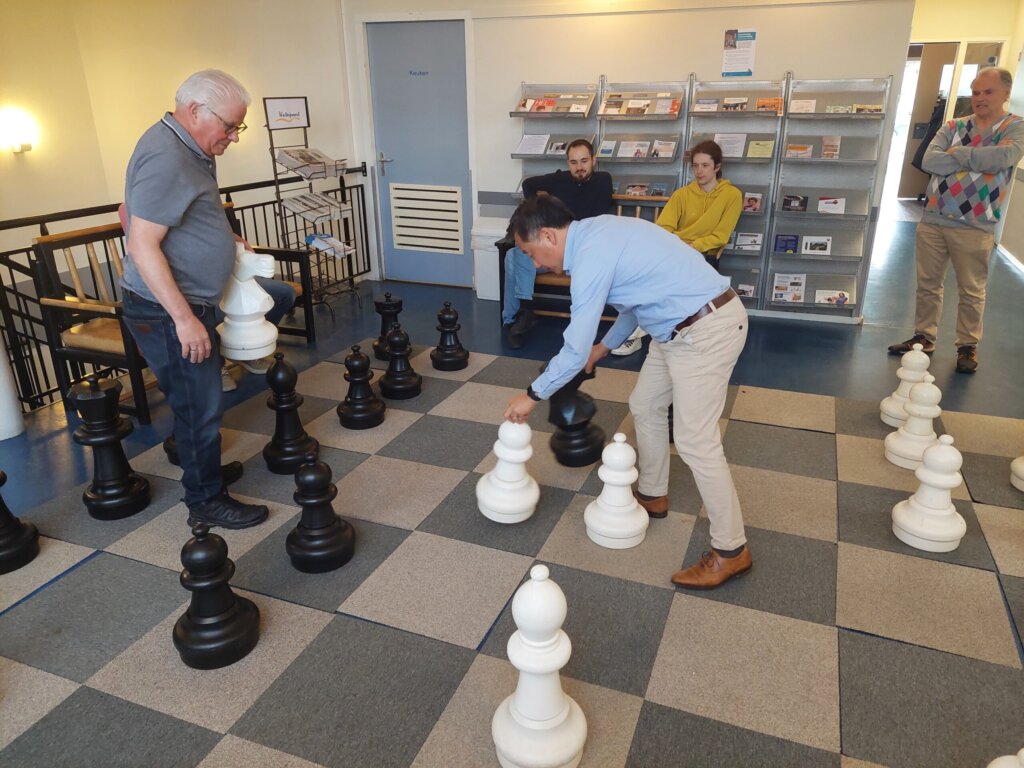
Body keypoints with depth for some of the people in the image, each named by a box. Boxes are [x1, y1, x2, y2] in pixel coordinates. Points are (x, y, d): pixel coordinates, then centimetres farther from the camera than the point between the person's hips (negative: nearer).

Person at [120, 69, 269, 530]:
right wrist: (184, 318, -25)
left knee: (198, 399, 21)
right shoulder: (165, 158, -21)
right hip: (166, 312, -10)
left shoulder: (188, 150, 11)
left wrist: (225, 241, 13)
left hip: (186, 303, 10)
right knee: (198, 405, 0)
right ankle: (206, 502, 15)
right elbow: (142, 246, -25)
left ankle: (204, 469, 39)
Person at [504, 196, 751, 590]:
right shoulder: (596, 232, 8)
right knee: (644, 407, 19)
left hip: (708, 330, -10)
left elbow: (575, 352, -19)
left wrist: (531, 396, -6)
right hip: (682, 326, 10)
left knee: (695, 441, -6)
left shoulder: (590, 256, -22)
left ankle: (731, 551, 7)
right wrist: (604, 346, 24)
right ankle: (652, 496, 36)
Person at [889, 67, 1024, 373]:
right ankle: (924, 337, 25)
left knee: (971, 292, 6)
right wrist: (976, 161, -14)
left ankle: (967, 346, 20)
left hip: (975, 227, -3)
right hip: (933, 219, 3)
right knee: (927, 285, 11)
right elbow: (928, 161, -10)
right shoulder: (954, 126, 7)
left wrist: (956, 153, -11)